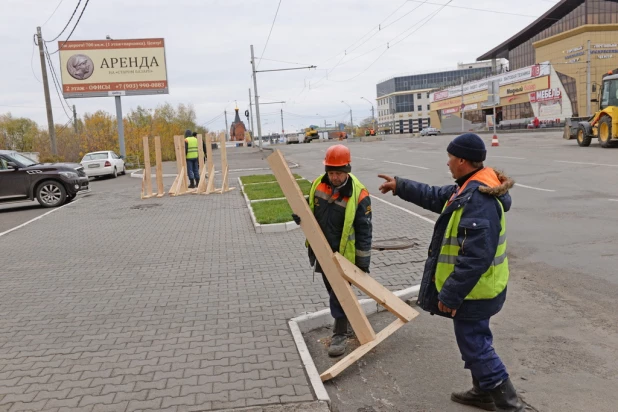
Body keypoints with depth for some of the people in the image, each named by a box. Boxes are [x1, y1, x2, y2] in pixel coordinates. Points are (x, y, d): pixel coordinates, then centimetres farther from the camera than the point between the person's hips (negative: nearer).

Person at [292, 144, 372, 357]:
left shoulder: (358, 195, -21)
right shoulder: (317, 185, -6)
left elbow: (364, 231, -15)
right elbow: (309, 210, 11)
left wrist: (363, 263, -12)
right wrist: (300, 217, -13)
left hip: (343, 254, -6)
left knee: (340, 293, 1)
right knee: (332, 290, 22)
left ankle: (340, 333, 15)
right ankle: (342, 316, 44)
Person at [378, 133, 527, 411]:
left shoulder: (479, 200, -29)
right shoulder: (470, 188, 4)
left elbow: (476, 257, -33)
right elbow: (435, 197, 21)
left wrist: (450, 295, -27)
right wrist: (400, 186, 24)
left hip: (473, 290, -10)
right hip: (475, 287, 10)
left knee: (474, 345, 3)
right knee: (475, 340, 22)